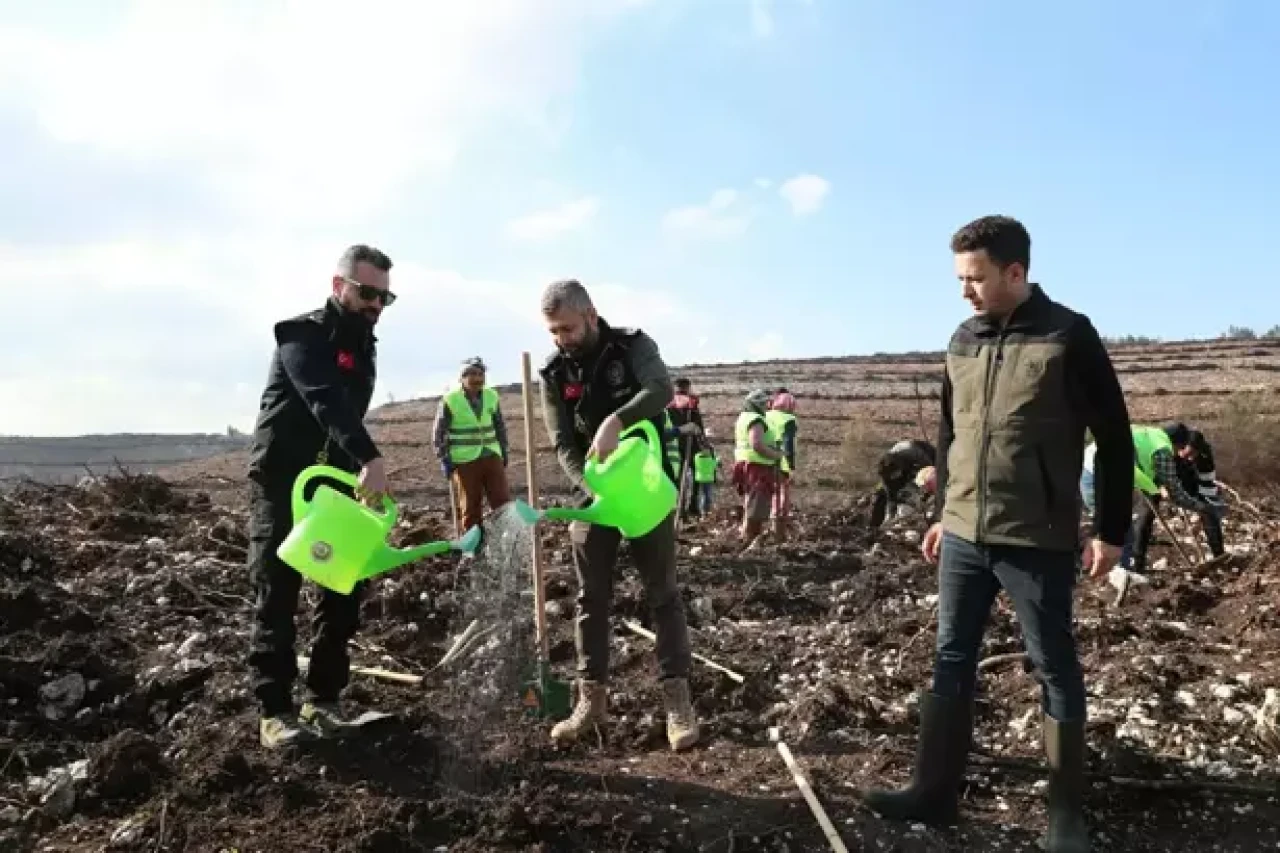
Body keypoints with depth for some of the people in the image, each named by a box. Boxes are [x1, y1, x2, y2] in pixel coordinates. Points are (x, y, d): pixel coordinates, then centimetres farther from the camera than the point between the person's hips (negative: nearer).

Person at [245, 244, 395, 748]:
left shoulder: (364, 348, 13)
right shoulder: (302, 334, -13)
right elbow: (326, 400, -32)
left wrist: (357, 472, 0)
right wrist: (371, 458, -46)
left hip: (333, 482, 7)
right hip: (281, 482, -7)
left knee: (345, 590, 3)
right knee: (277, 593, -7)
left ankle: (324, 700, 12)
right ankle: (274, 710, -1)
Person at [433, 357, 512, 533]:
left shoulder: (491, 396, 5)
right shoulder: (450, 400, -8)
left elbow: (500, 427, 17)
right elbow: (439, 433, -2)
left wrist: (505, 452, 13)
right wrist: (445, 461, -6)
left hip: (492, 457, 4)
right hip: (465, 461, -3)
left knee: (503, 503, -1)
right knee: (471, 508, 4)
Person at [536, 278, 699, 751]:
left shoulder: (633, 346, -8)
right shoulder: (554, 374, 0)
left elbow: (661, 389, -28)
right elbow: (563, 444, -7)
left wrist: (615, 421, -45)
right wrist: (593, 489, -23)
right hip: (593, 493, 3)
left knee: (662, 593, 0)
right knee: (591, 598, 6)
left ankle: (676, 697, 5)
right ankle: (592, 697, 15)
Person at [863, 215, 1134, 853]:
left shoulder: (1068, 335, -9)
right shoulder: (963, 341, 7)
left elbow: (1114, 437, -5)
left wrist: (1111, 530, -4)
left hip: (1037, 539, -5)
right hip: (964, 536, 6)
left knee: (1054, 670, 7)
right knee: (951, 661, 10)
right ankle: (934, 792, 22)